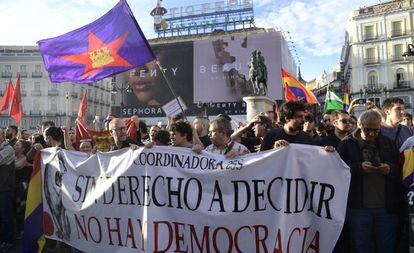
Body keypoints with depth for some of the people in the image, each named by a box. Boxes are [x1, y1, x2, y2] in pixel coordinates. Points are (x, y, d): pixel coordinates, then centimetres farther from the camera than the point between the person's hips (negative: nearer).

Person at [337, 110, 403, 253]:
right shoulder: (346, 144, 1)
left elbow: (401, 170, 10)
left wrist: (390, 169, -11)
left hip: (387, 207, 3)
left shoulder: (388, 144, 11)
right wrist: (360, 167, -19)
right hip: (358, 207, -3)